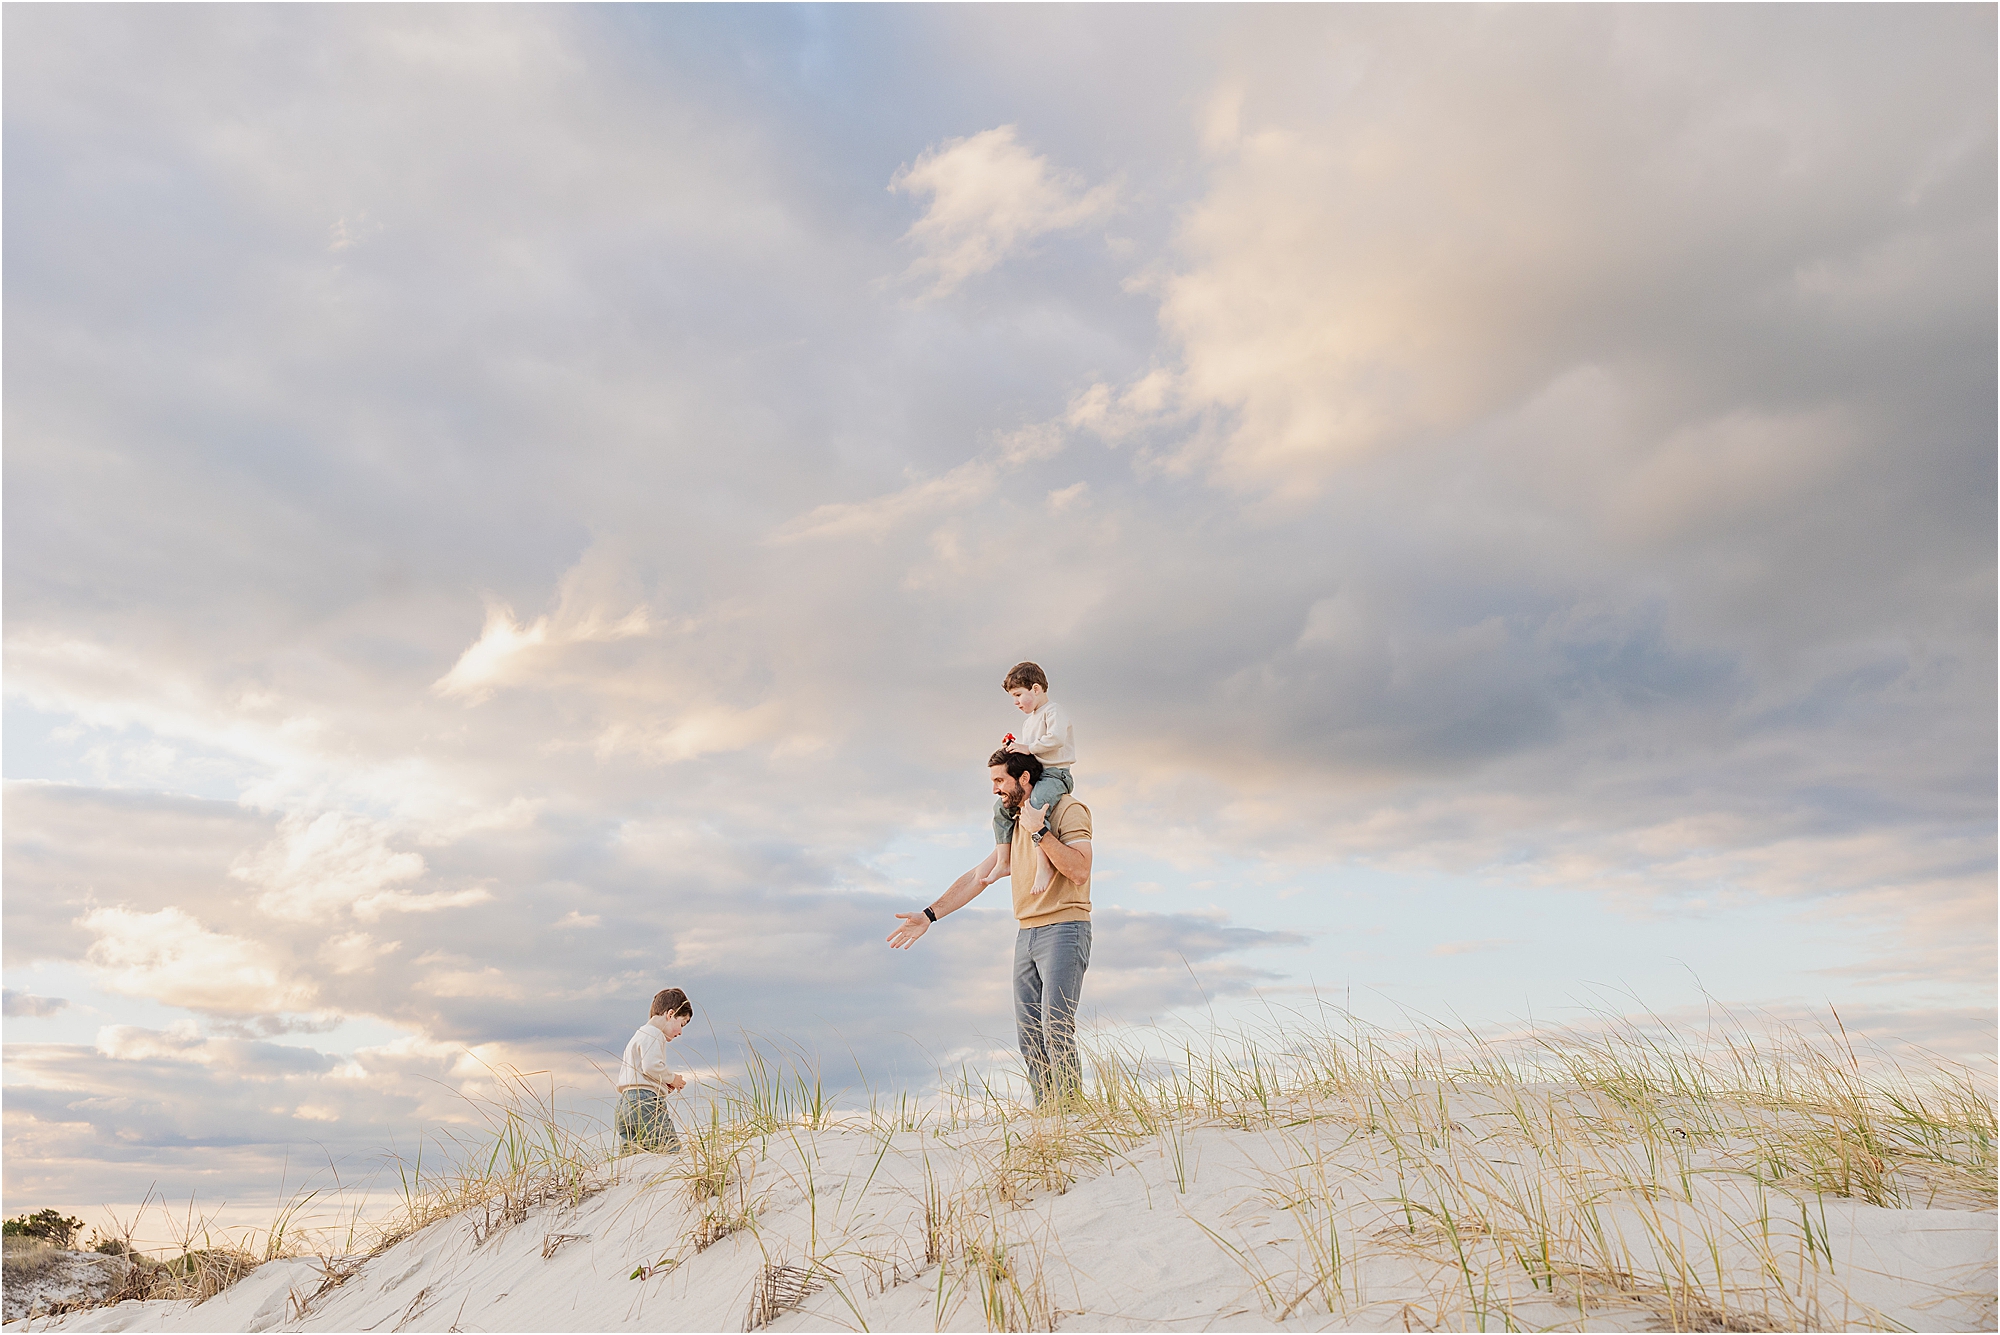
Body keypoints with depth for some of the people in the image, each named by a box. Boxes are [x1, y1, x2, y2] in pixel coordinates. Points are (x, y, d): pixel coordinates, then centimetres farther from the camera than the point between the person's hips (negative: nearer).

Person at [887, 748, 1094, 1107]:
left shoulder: (1068, 810, -4)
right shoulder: (1014, 824, 19)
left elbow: (1079, 871, -17)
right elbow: (978, 877, 20)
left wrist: (1040, 831, -17)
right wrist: (929, 915, 15)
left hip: (1063, 930, -7)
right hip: (1026, 935, 8)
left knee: (1056, 1030, -14)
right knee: (1029, 1036, 4)